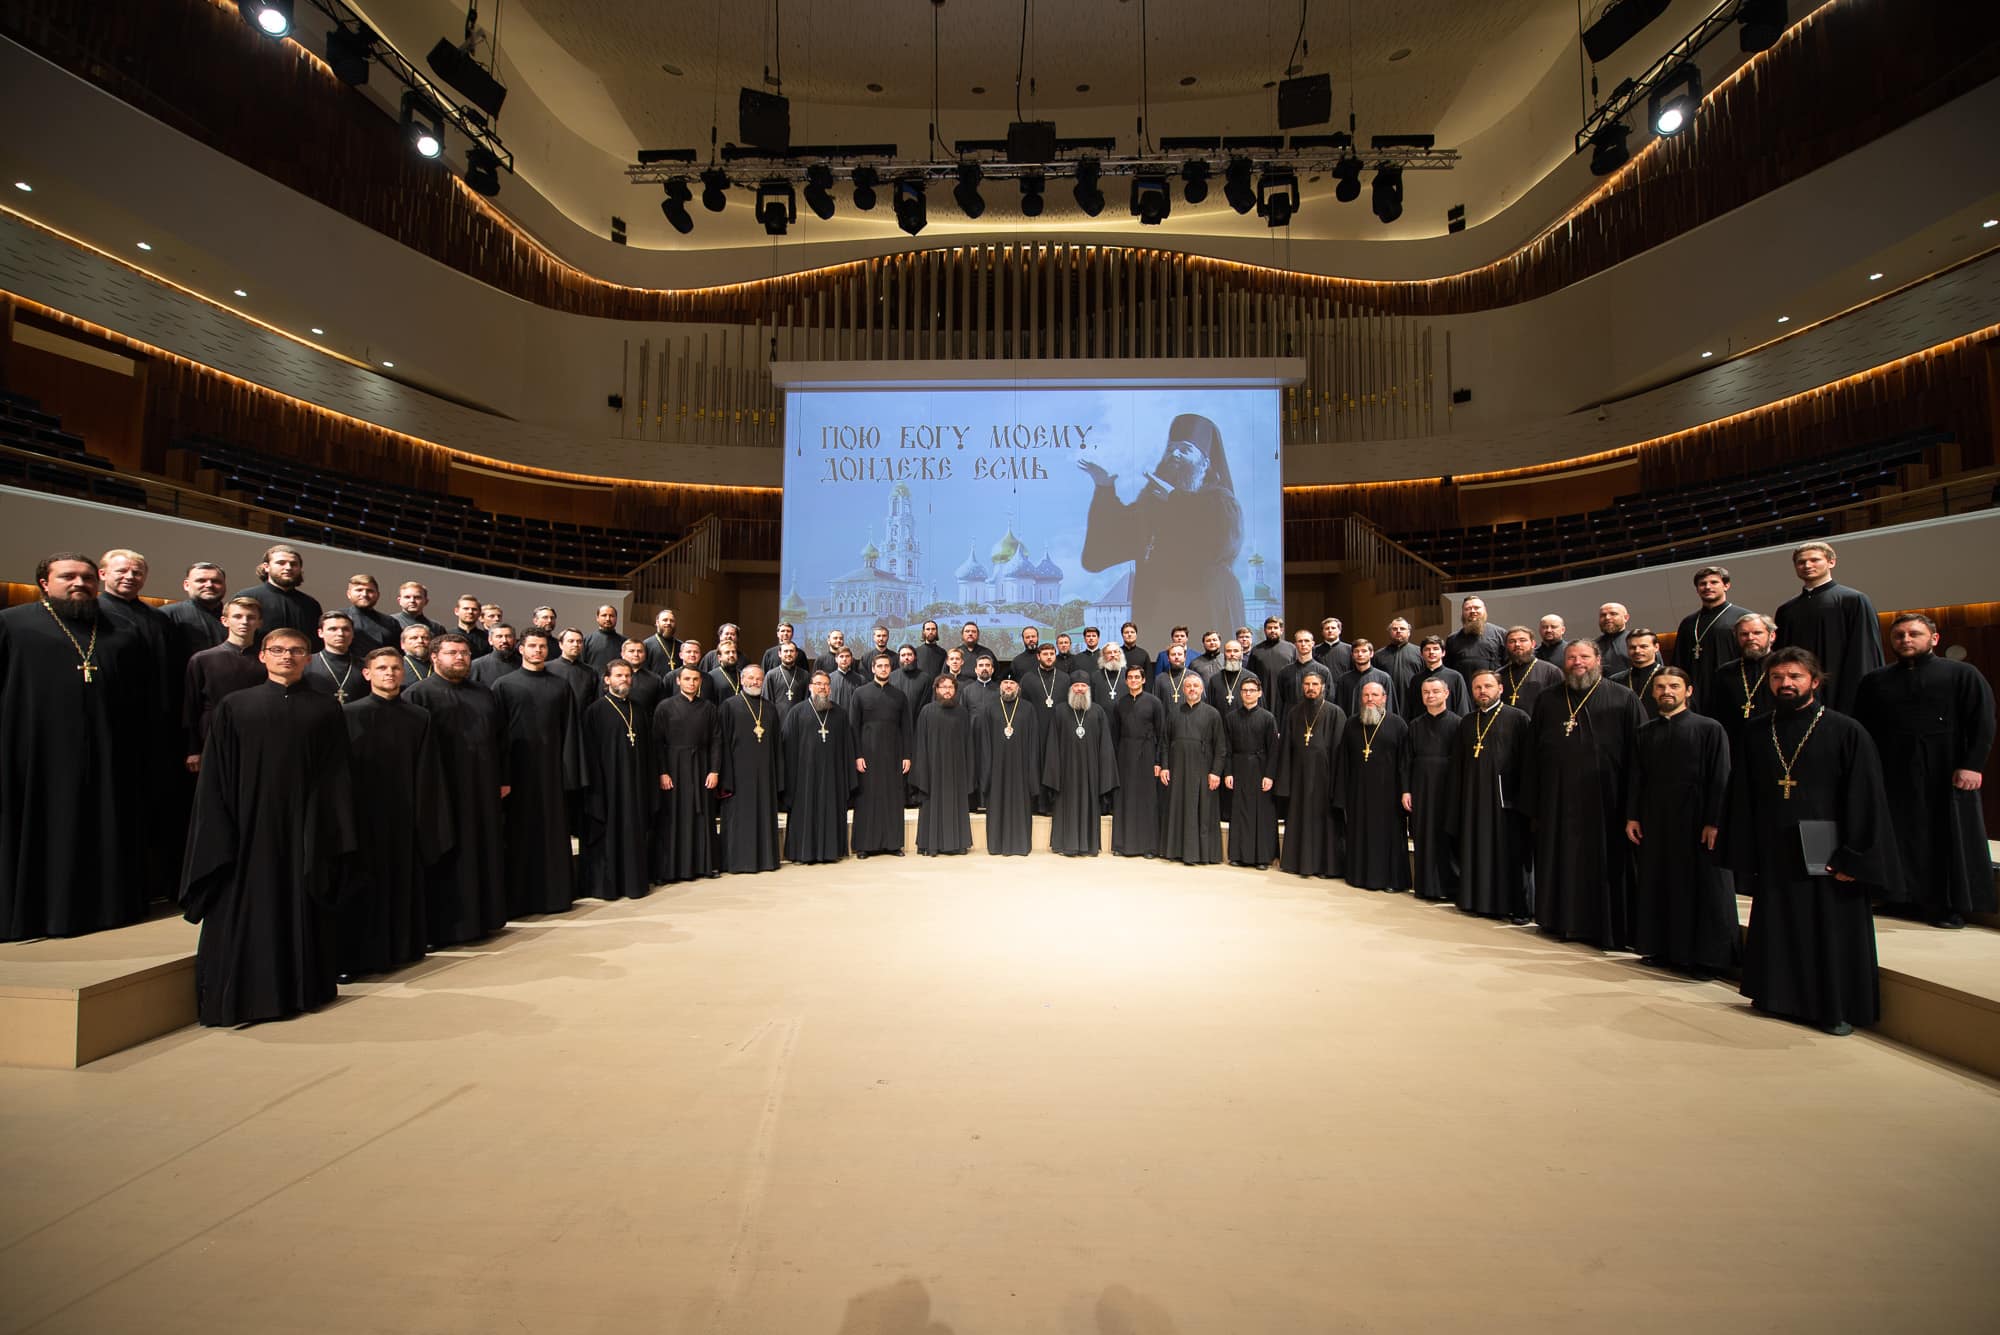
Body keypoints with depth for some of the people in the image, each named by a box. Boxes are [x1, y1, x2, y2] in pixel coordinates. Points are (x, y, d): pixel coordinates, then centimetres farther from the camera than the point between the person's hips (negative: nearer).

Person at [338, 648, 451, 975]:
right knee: (362, 885, 4)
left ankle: (400, 946, 21)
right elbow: (342, 769, -2)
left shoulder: (419, 718, 5)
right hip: (363, 815, -2)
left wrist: (426, 818, 0)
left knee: (404, 882, 9)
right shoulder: (349, 715, 0)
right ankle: (354, 955, 14)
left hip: (404, 816, 2)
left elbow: (428, 775, 4)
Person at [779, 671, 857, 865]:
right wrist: (789, 778, -5)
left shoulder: (840, 714, 10)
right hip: (806, 772, -2)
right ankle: (804, 851, 9)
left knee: (832, 811, 4)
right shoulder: (796, 713, 4)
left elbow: (847, 747, 9)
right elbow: (789, 747, 1)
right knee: (806, 811, 0)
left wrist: (849, 778, 4)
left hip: (832, 773, 2)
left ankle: (831, 849, 13)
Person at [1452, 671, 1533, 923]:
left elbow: (1527, 760, -6)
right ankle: (1482, 901, 17)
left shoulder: (1517, 718, -1)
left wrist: (1525, 796, -12)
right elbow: (1458, 765, 15)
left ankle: (1519, 907, 8)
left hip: (1506, 797, -5)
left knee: (1512, 852, 0)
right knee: (1478, 851, 8)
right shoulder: (1466, 722, 14)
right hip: (1474, 797, 5)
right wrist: (1458, 798, 10)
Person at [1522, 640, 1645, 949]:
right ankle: (1564, 922, 21)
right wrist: (1533, 801, 6)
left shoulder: (1623, 699, 2)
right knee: (1563, 861, 9)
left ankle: (1608, 928, 16)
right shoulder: (1547, 701, 10)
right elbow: (1533, 754, 10)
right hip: (1559, 799, 3)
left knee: (1605, 862, 4)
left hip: (1606, 798, -2)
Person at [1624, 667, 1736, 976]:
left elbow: (1720, 779, -6)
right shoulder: (1644, 733, 10)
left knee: (1701, 887, 1)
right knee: (1657, 886, 9)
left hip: (1696, 821, -4)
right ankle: (1663, 949, 20)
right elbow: (1636, 780, 11)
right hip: (1653, 821, 4)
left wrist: (1714, 822, -12)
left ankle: (1705, 956, 11)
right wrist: (1632, 817, 4)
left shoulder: (1710, 729, -2)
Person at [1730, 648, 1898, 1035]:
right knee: (1778, 934, 12)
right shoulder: (1756, 733, 6)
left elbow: (1866, 800, -7)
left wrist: (1853, 857, -13)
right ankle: (1780, 997, 27)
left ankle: (1838, 1008, 20)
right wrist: (1745, 857, 5)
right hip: (1774, 858, 3)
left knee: (1833, 937, 5)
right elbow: (1743, 800, 7)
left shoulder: (1846, 732, -5)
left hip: (1827, 858, -3)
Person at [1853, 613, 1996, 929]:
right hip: (1891, 774, 2)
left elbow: (1982, 723, -3)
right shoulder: (1875, 681, 12)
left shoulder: (1963, 675, 5)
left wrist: (1972, 765, -14)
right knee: (1898, 837, 5)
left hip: (1945, 773, -2)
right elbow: (1861, 729, 10)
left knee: (1950, 837, 3)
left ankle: (1949, 905, 12)